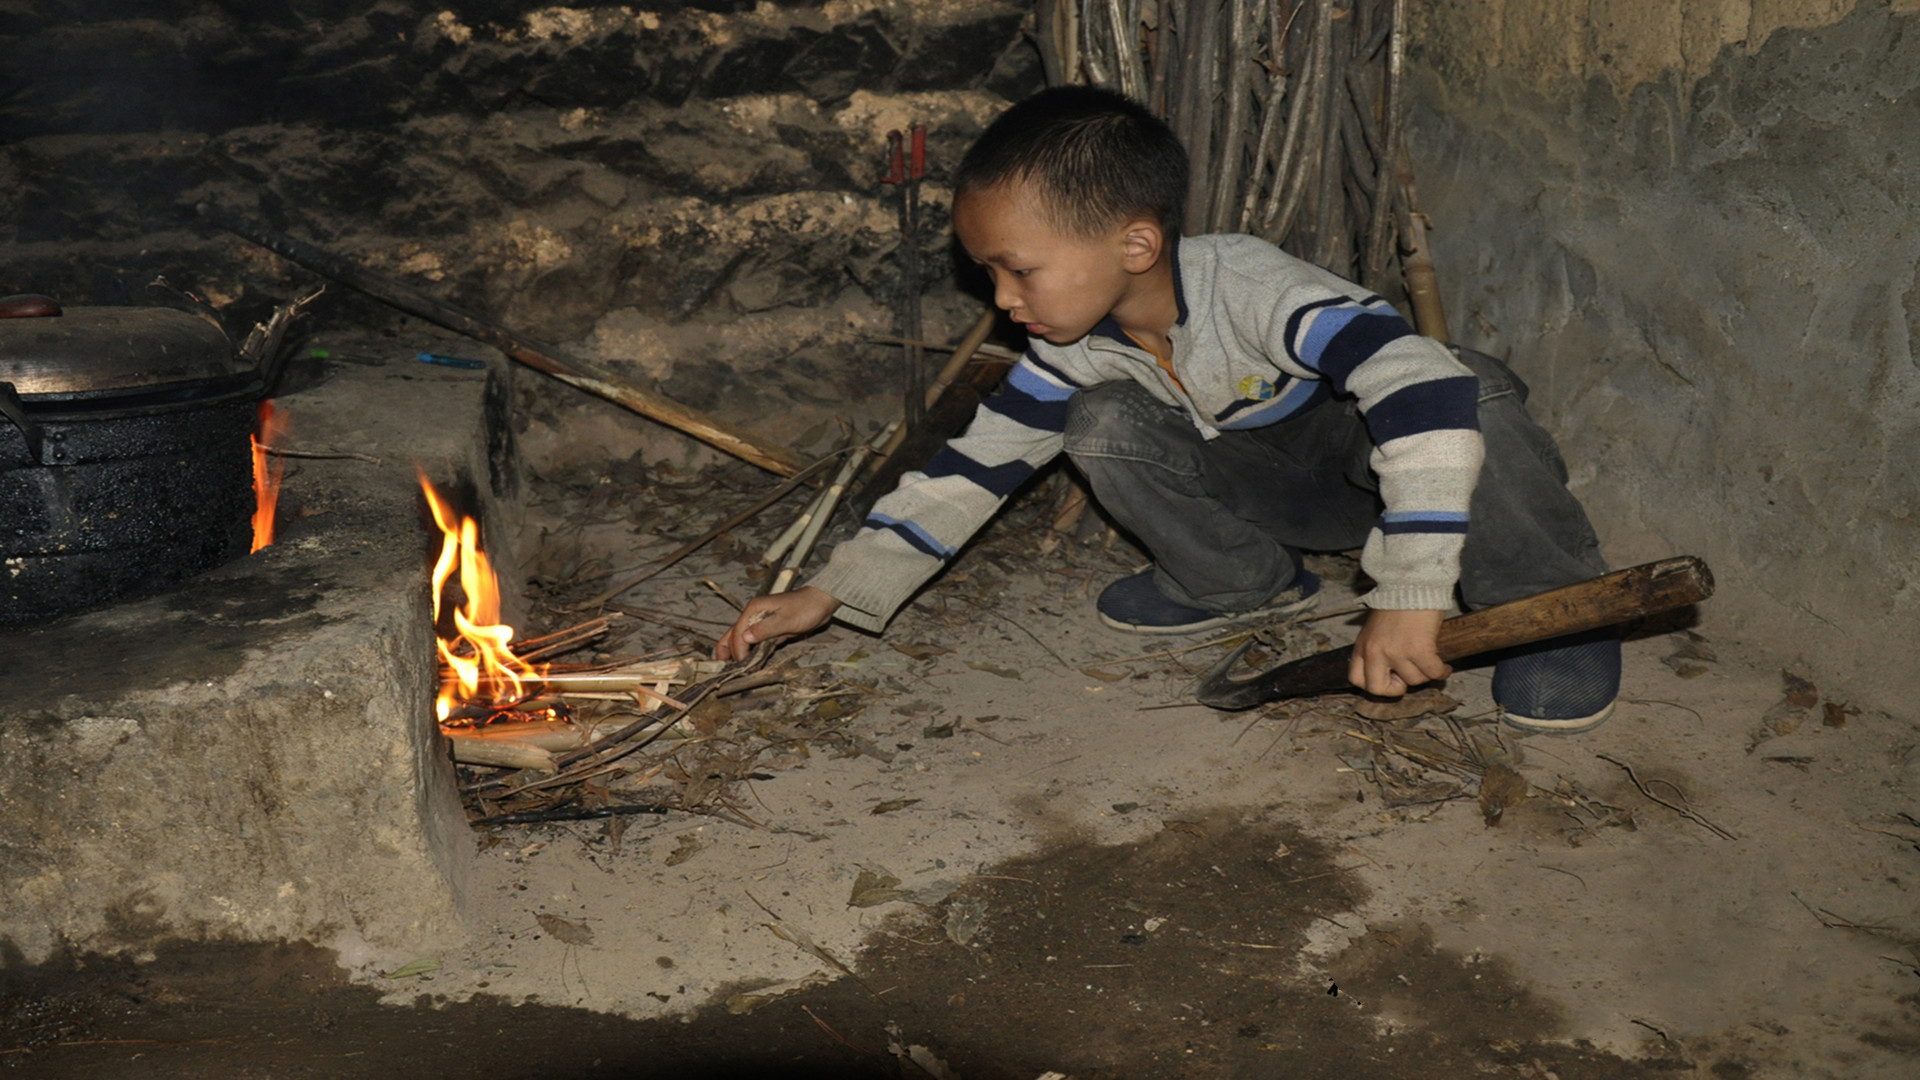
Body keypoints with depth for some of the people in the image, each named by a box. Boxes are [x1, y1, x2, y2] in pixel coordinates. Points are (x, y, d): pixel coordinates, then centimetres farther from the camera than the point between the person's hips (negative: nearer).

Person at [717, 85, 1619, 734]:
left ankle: (1543, 605, -17)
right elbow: (972, 467, -9)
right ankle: (1245, 582, 2)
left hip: (1378, 464, -5)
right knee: (1104, 425, -19)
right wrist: (831, 594, -15)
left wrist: (1410, 594, -52)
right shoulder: (1074, 354, -15)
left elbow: (1426, 384, -47)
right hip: (1277, 490, 5)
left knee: (1474, 393, -38)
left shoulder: (1250, 287, -36)